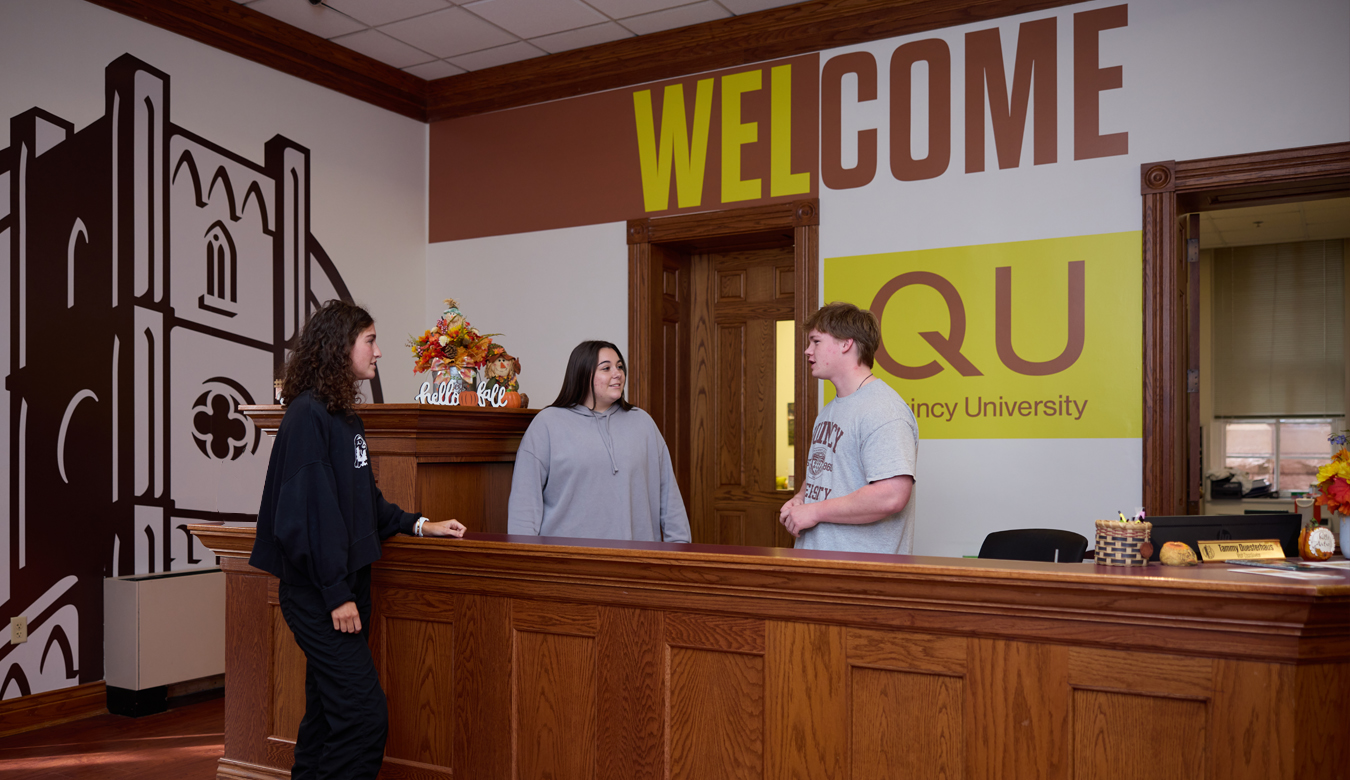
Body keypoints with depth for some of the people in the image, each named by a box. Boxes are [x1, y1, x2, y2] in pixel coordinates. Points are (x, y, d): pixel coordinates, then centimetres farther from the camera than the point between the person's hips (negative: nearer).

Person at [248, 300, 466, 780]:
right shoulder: (308, 414, -14)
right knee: (363, 715, -10)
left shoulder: (347, 417, 13)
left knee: (328, 714, 14)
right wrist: (336, 593, -19)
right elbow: (306, 509, -19)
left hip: (346, 583, 9)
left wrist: (420, 525, 14)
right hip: (318, 592, -9)